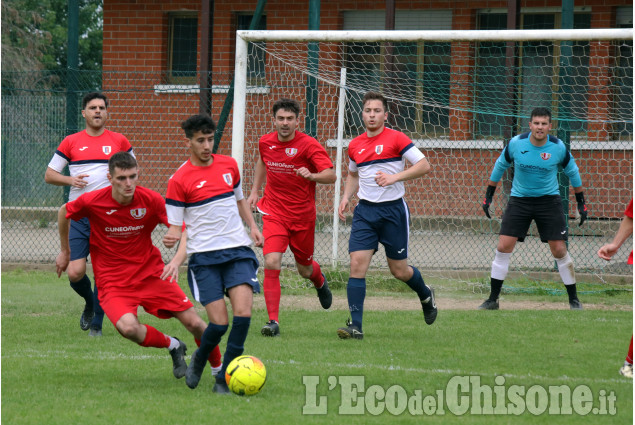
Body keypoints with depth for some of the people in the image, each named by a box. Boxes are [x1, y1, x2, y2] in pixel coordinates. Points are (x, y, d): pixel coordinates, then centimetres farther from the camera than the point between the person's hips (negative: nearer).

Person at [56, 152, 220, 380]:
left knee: (195, 324, -5)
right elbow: (64, 213, 8)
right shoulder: (92, 202, -14)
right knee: (128, 328, -30)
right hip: (113, 282, -2)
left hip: (151, 273, 2)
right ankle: (173, 346, 2)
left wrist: (176, 262, -29)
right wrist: (65, 251, 19)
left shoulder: (151, 200, -12)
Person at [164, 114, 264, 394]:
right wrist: (172, 238, -26)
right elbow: (175, 225, -3)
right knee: (219, 323, -11)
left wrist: (252, 227, 11)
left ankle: (224, 378, -1)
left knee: (243, 314, -14)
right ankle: (199, 359, 22)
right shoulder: (179, 180, -5)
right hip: (203, 257, -4)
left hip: (237, 250, 4)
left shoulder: (229, 165, 10)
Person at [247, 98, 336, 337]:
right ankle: (273, 321, -17)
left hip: (302, 216, -2)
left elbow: (331, 176, -25)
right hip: (274, 213, 2)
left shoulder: (308, 145, -15)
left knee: (304, 269, 14)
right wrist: (254, 191, 20)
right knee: (272, 264, -19)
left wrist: (311, 176, -44)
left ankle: (319, 280, 53)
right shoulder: (265, 143, -1)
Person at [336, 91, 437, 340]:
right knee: (357, 264, -12)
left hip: (393, 210, -4)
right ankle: (355, 326, -13)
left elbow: (424, 165, -12)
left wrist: (395, 177, -22)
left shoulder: (396, 139, -7)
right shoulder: (355, 145, 9)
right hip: (365, 211, 4)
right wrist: (346, 197, 10)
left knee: (399, 270, 5)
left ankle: (425, 295, 39)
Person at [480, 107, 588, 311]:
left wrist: (581, 203, 7)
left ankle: (574, 299, 10)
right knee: (503, 247, -8)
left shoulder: (558, 147, -12)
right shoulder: (516, 143, -12)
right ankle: (493, 300, 1)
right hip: (519, 200, 1)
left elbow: (572, 172, 6)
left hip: (549, 200, 0)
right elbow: (500, 166, 6)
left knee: (559, 250, -5)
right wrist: (488, 196, 8)